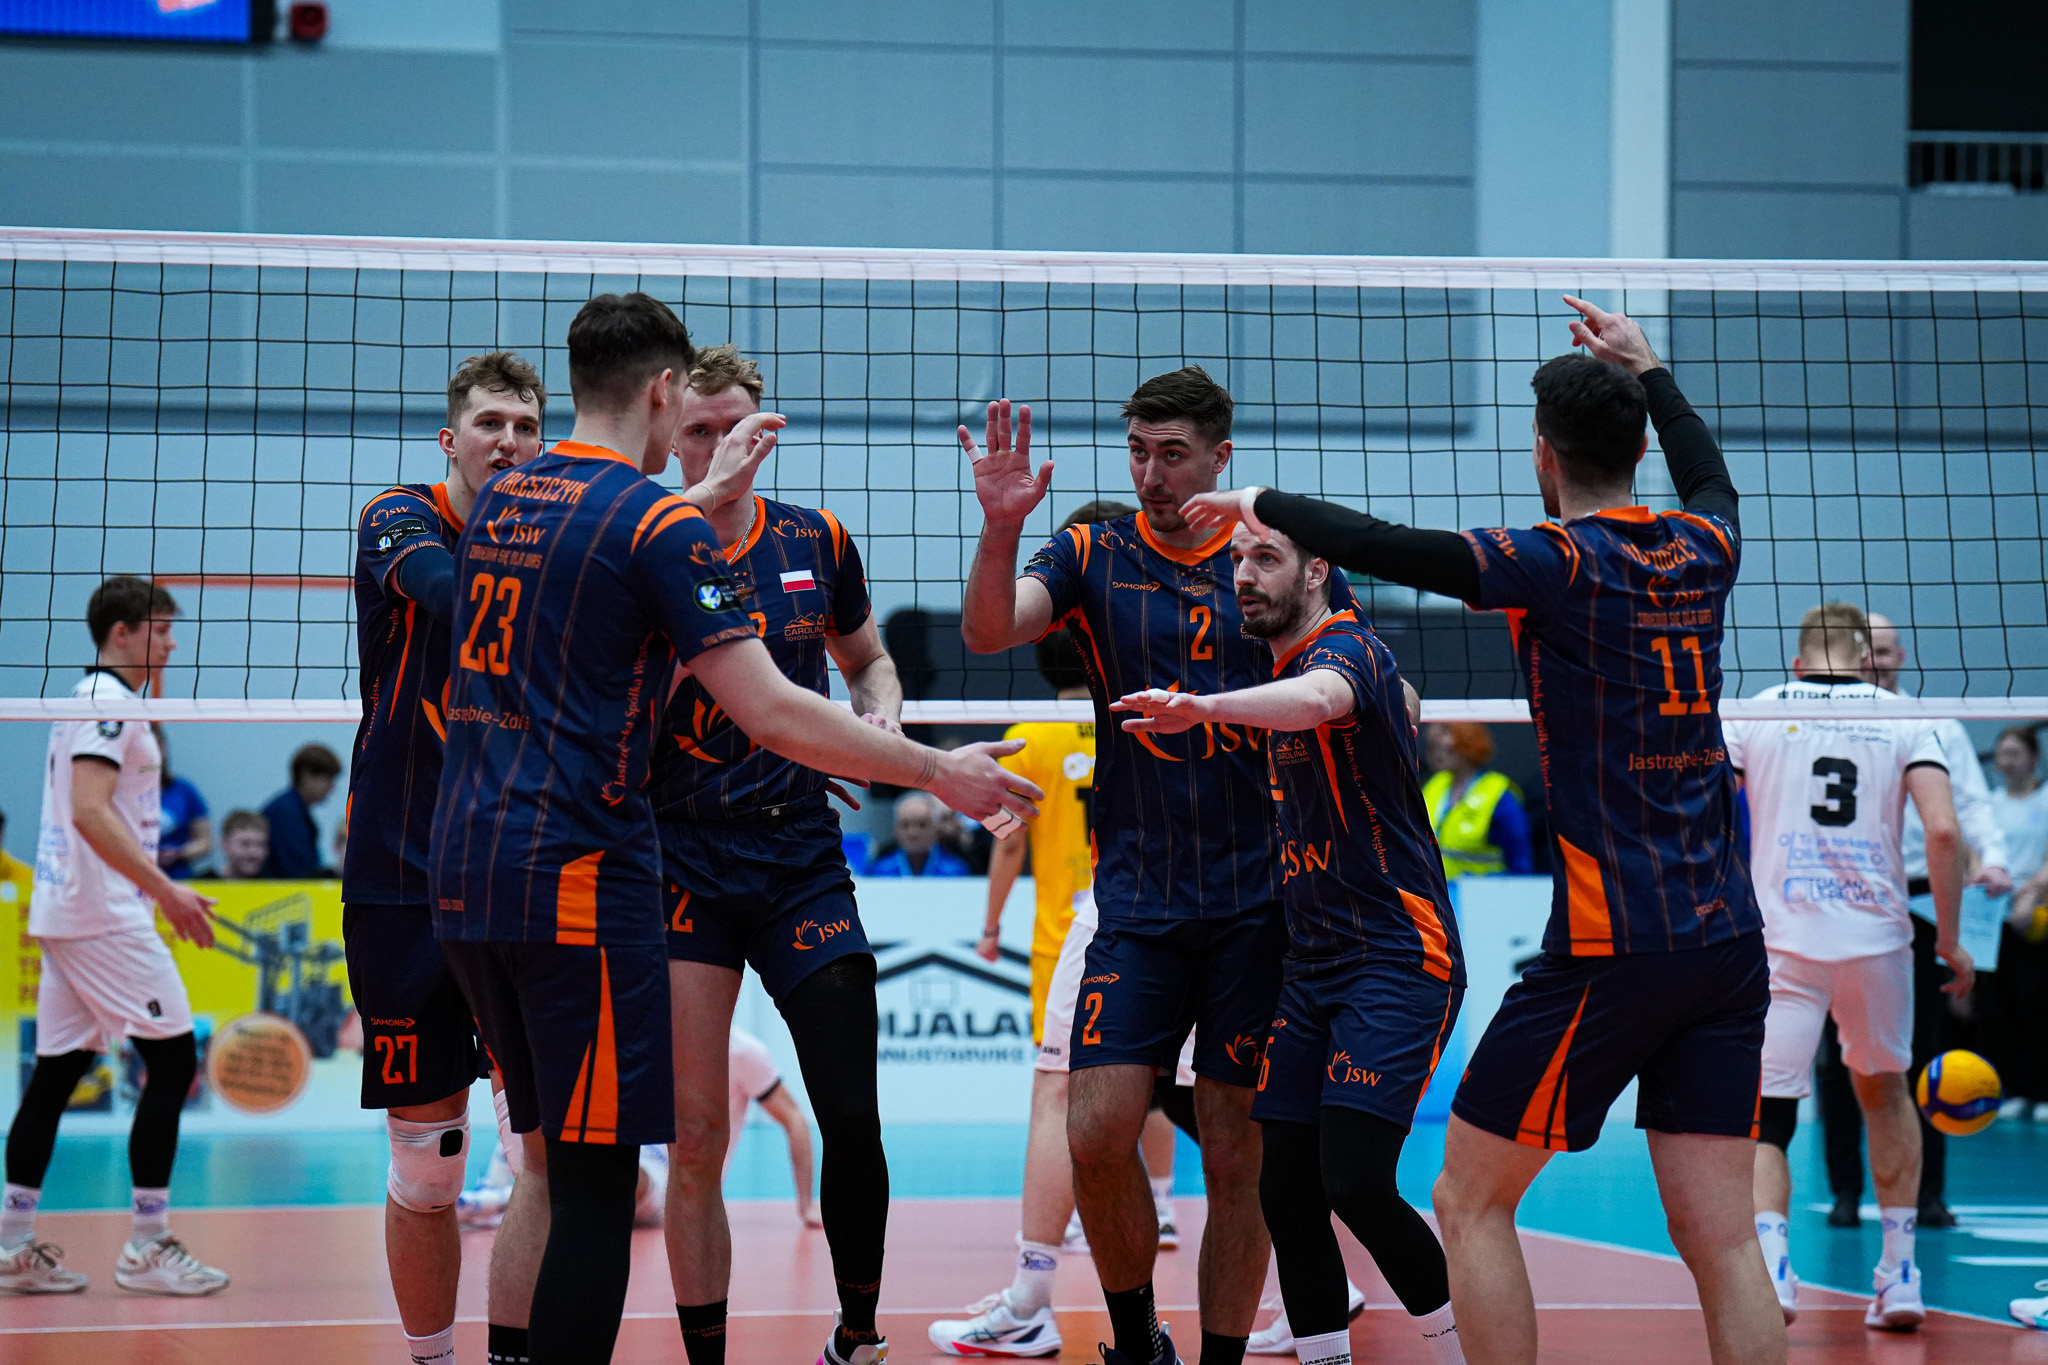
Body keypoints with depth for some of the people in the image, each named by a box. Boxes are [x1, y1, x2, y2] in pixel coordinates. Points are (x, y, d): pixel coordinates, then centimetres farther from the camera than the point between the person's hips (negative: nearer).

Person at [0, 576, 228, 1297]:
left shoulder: (87, 699, 19)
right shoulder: (110, 703, -12)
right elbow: (90, 813, -23)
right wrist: (165, 890, -26)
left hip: (64, 913, 10)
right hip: (105, 918, -10)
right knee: (172, 1060, -6)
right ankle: (147, 1248, -6)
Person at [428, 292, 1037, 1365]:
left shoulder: (500, 500, 13)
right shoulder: (660, 521, -10)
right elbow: (771, 715, -13)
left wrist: (710, 491, 43)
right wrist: (936, 772, -5)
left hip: (465, 875, 8)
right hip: (578, 878, -8)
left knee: (557, 1164, 16)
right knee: (594, 1187, -5)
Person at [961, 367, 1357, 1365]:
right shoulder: (1093, 558, 4)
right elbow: (987, 631, -12)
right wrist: (1001, 527, -29)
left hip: (1257, 902, 0)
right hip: (1137, 904, 1)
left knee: (1237, 1159, 1)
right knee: (1098, 1133, -9)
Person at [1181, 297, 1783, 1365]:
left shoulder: (1558, 563, -8)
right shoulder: (1702, 553, 10)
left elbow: (1383, 549, -11)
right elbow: (1712, 480, 35)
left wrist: (1260, 503, 6)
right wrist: (1647, 369, 46)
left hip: (1611, 945, -6)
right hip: (1729, 938, 6)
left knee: (1471, 1199, 6)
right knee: (1720, 1239, 4)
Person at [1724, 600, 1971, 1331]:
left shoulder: (1755, 714, 7)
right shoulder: (1903, 719, 6)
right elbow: (1943, 831, -6)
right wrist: (1950, 938, 3)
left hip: (1782, 940, -1)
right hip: (1877, 935, 1)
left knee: (1766, 1118, 0)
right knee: (1885, 1091, 25)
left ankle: (1769, 1262, -27)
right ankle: (1900, 1272, 23)